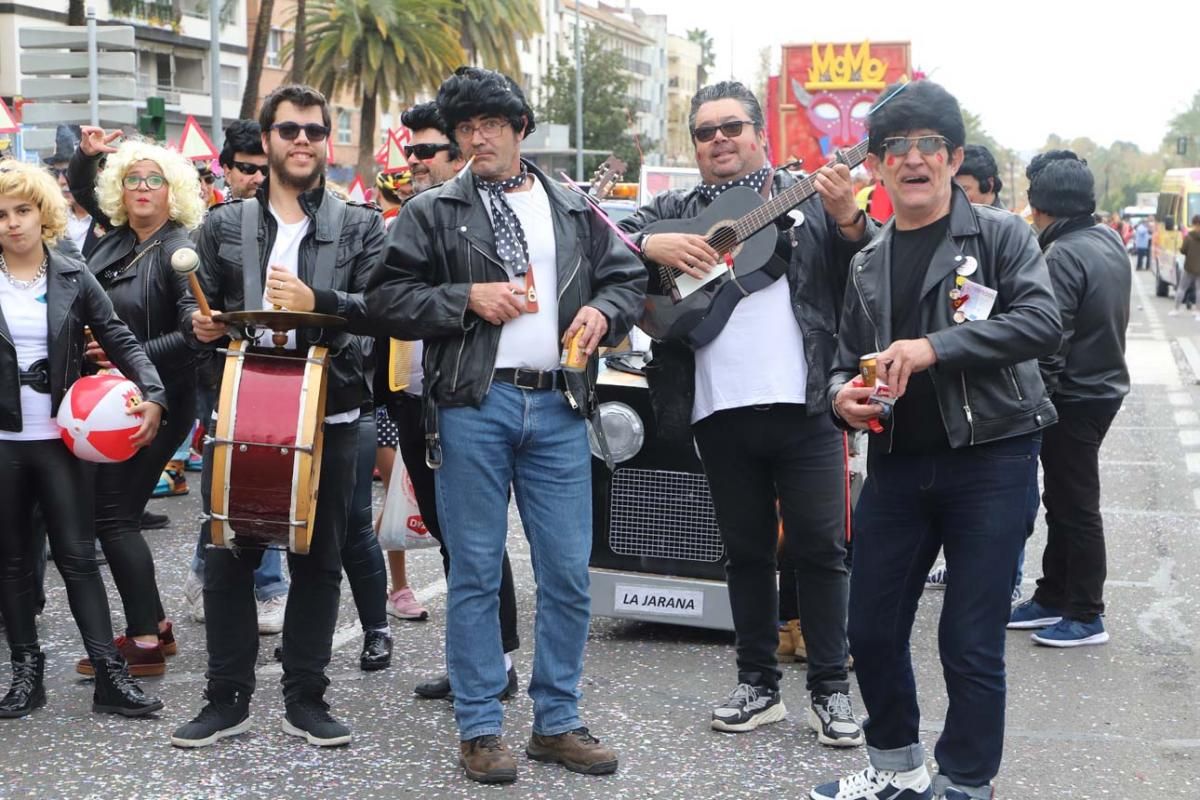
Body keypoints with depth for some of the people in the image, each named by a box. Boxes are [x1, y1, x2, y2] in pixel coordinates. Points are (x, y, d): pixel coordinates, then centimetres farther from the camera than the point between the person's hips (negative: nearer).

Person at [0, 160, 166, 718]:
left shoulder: (73, 278, 2)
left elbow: (120, 341, 0)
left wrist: (152, 394, -14)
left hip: (60, 438, -1)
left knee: (78, 555, -1)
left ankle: (111, 674, -1)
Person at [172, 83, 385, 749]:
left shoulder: (360, 227, 5)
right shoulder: (224, 225, 10)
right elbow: (201, 308, 11)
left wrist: (318, 302, -25)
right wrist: (202, 324, -12)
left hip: (327, 415, -1)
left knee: (318, 560, 6)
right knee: (227, 558, 4)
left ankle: (305, 699, 17)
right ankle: (227, 698, 16)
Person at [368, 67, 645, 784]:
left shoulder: (574, 211, 15)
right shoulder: (434, 213, 5)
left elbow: (629, 276, 20)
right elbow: (388, 299, 0)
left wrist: (604, 310, -1)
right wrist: (467, 297, -11)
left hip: (559, 407, 3)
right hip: (474, 407, -3)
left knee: (569, 575, 5)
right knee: (476, 573, 2)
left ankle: (558, 722, 18)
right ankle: (480, 729, 12)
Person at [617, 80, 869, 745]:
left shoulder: (809, 200, 7)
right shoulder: (675, 212, 13)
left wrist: (848, 219, -19)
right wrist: (652, 246, -13)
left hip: (805, 403, -2)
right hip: (720, 409, 3)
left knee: (819, 546, 1)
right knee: (746, 549, 12)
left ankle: (830, 689, 12)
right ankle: (758, 683, 22)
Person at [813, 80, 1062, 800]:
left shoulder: (1001, 235, -1)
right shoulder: (868, 263, 14)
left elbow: (1043, 323, -15)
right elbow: (850, 357, 19)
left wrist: (934, 347, -24)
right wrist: (844, 394, -5)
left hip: (990, 462, -5)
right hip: (898, 464, 5)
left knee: (972, 645, -3)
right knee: (873, 631, 11)